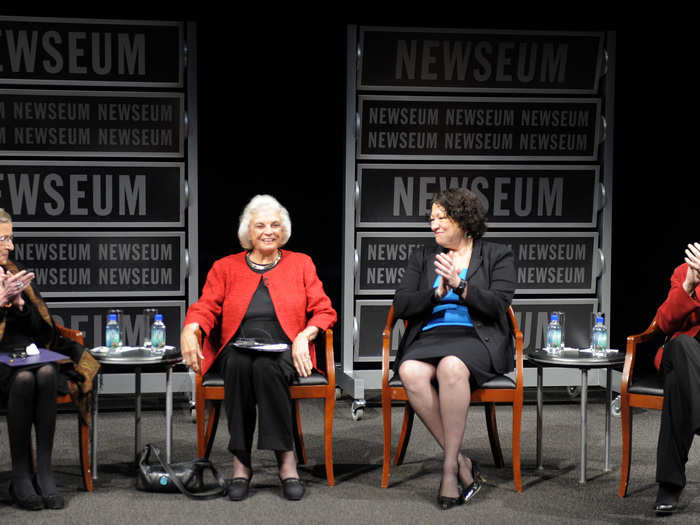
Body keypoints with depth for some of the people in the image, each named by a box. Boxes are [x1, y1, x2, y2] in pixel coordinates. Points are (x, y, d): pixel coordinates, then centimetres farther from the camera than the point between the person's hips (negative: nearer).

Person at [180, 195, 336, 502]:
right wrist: (189, 330, -18)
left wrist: (304, 336, -10)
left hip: (284, 352, -1)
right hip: (237, 349, 1)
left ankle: (286, 460, -32)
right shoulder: (225, 268, 18)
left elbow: (324, 311, 11)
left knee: (266, 366, -36)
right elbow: (206, 307, 6)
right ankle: (240, 462, -31)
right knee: (239, 363, -35)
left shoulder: (301, 264, 17)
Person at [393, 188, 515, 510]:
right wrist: (437, 293, -7)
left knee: (451, 366, -39)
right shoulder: (422, 258, 21)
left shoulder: (497, 256, 12)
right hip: (429, 337, 3)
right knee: (411, 373, -34)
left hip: (475, 339, -3)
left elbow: (498, 305, -3)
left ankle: (450, 467, -31)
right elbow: (401, 305, 9)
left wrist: (460, 285, -15)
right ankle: (462, 464, -26)